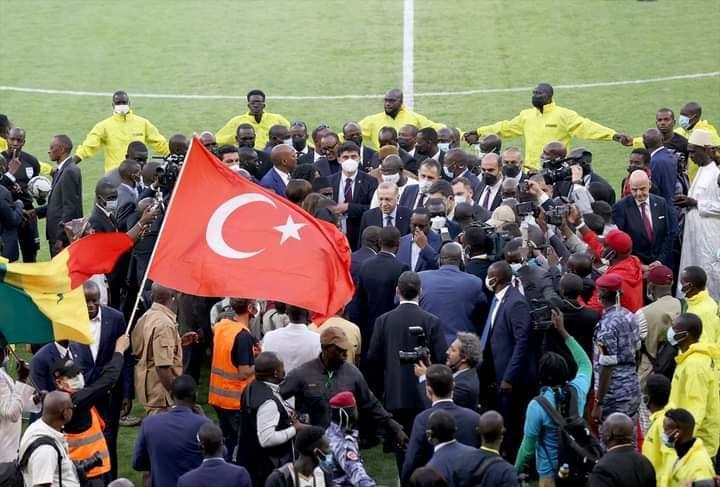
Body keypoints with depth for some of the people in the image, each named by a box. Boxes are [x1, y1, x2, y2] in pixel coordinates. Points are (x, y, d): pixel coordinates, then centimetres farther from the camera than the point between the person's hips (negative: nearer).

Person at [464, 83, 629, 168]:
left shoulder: (563, 115, -4)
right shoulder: (527, 115, 14)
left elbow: (585, 127, -12)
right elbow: (505, 127, 24)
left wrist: (612, 135, -24)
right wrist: (479, 132, 29)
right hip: (531, 173, 5)